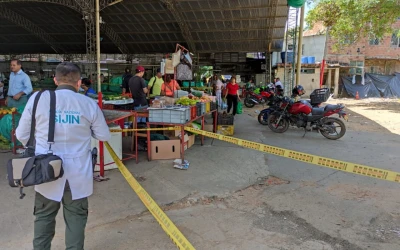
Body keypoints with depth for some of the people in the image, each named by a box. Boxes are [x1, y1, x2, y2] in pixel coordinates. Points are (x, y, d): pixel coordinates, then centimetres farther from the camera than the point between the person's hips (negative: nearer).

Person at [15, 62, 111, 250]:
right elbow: (104, 136, 5)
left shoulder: (38, 99, -5)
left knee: (44, 216, 20)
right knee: (76, 217, 14)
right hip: (77, 172, -1)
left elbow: (22, 135, 3)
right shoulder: (89, 104, -6)